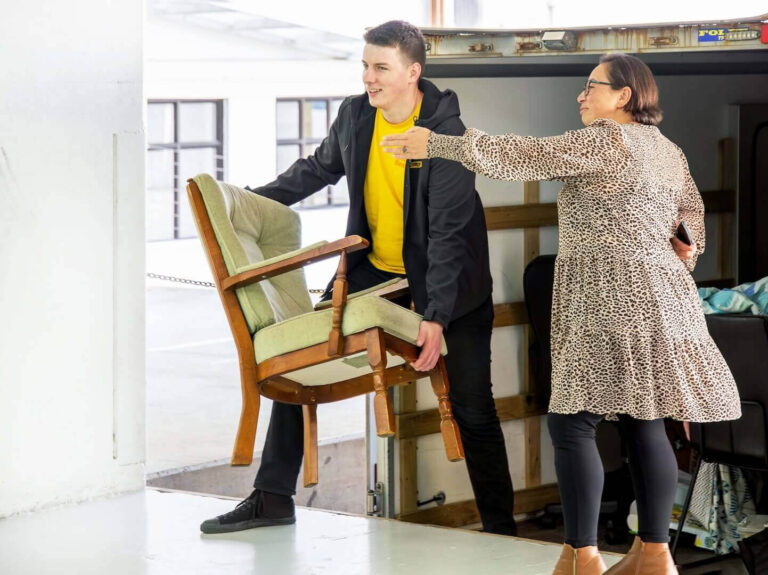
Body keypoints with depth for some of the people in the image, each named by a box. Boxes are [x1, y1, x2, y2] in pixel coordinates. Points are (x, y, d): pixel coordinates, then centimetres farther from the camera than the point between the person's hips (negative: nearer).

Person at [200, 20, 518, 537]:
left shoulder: (447, 135, -23)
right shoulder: (356, 115, -5)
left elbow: (448, 232, -26)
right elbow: (320, 168, 16)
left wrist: (436, 317, -32)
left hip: (447, 275, -6)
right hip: (374, 265, 6)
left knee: (472, 407, -4)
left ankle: (501, 527, 7)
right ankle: (273, 497, 7)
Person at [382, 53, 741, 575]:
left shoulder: (605, 140, -9)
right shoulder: (670, 151, 18)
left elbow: (522, 156, -11)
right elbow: (692, 222, 26)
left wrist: (437, 144, -7)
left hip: (612, 298, -9)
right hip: (655, 296, 9)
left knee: (571, 423, -7)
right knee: (643, 424, 9)